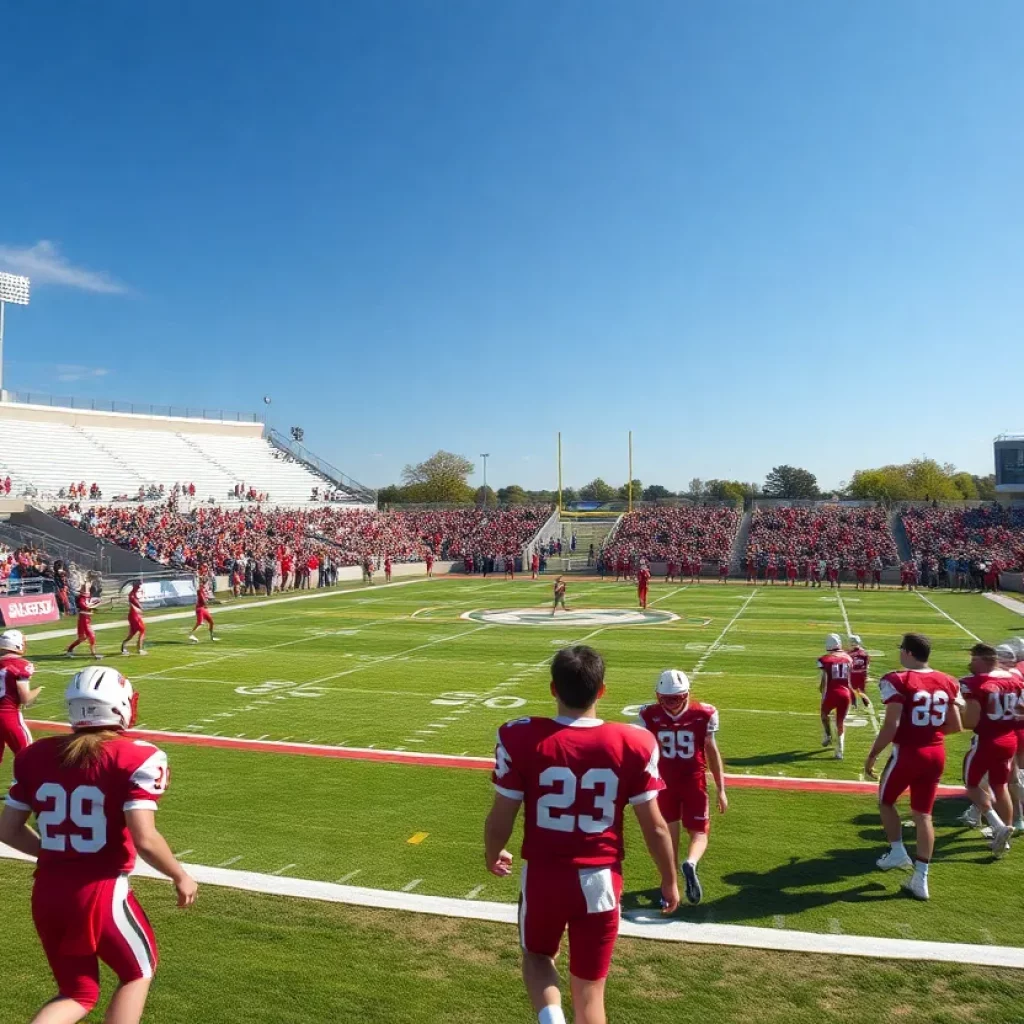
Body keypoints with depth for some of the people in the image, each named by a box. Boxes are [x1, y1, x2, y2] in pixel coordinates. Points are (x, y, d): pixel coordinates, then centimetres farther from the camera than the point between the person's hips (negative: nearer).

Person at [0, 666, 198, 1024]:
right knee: (138, 973, 24)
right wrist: (181, 877, -3)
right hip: (99, 892, -5)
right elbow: (144, 840, -20)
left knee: (78, 994, 25)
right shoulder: (135, 758, -16)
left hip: (47, 892, 5)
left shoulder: (36, 755, 2)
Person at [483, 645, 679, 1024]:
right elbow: (654, 826, -4)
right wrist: (669, 880, 14)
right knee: (589, 989, 18)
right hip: (600, 879, 1)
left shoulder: (521, 738, -16)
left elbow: (501, 819, -9)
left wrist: (492, 856, 14)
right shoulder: (633, 744, -12)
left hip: (544, 875, 0)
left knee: (537, 954, 28)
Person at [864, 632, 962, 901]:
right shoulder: (948, 683, 4)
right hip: (936, 754, 6)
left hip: (907, 753, -6)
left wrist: (872, 755, -8)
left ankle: (897, 851, 22)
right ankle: (920, 879, 16)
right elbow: (955, 726, 8)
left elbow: (891, 725, -18)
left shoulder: (897, 681, -14)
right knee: (923, 813, 12)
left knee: (886, 801, 21)